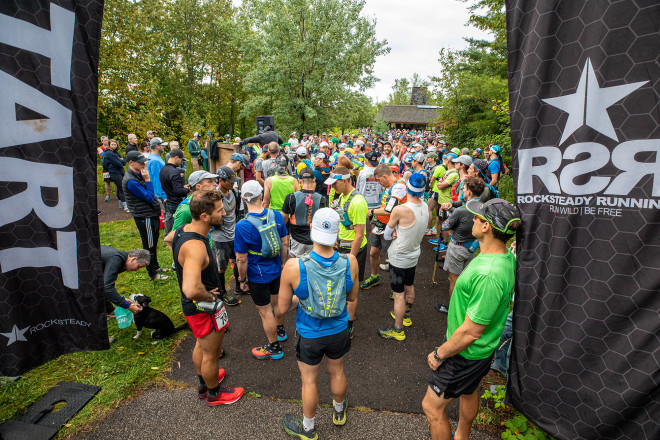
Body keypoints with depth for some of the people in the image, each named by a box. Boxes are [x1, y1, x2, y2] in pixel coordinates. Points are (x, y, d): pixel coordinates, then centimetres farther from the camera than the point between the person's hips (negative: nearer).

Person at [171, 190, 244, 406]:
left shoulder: (183, 230, -7)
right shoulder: (195, 247, -37)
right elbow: (191, 290, -51)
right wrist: (209, 296, -26)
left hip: (193, 307, 9)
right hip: (204, 308, -9)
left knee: (201, 345, 30)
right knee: (211, 354, 16)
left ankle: (204, 382, 55)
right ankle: (214, 394, 42)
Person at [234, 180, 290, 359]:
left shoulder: (242, 226, -25)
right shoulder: (276, 215, -12)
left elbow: (242, 259, -18)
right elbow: (285, 243, -1)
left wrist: (242, 279, -2)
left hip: (258, 276, -5)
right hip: (276, 270, 5)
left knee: (266, 312, 13)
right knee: (277, 302, 27)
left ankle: (274, 348, 32)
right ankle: (280, 331, 52)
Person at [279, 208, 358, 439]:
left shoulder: (294, 267, -31)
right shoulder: (350, 262, -23)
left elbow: (283, 307, -16)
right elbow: (352, 297, -5)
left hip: (309, 336, -2)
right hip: (338, 332, 3)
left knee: (309, 380, 22)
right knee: (337, 372, 29)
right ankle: (339, 411, 59)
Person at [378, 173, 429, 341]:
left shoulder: (400, 210, -29)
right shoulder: (425, 207, -8)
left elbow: (386, 235, -15)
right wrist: (398, 232, -9)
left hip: (399, 258, -7)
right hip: (414, 255, 8)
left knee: (398, 294, 5)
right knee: (409, 287, 25)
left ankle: (398, 330, 19)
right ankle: (406, 316, 46)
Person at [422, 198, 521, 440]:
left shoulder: (488, 276, -39)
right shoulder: (506, 256, -7)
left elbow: (471, 332, -31)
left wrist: (439, 355, -15)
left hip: (466, 354, -9)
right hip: (480, 349, 9)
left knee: (432, 407, 9)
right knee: (468, 392, 32)